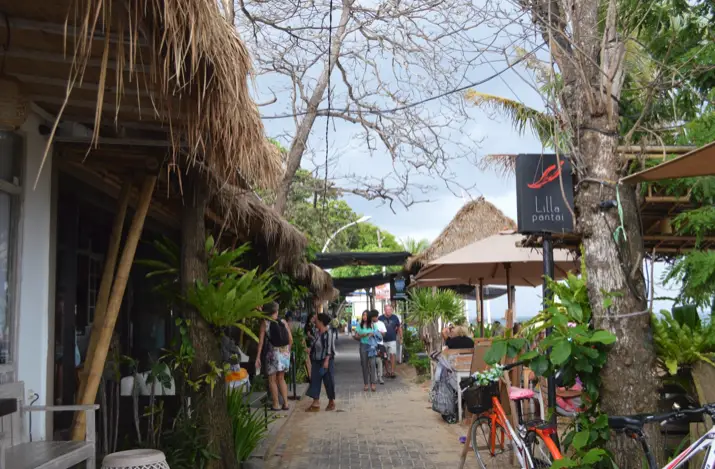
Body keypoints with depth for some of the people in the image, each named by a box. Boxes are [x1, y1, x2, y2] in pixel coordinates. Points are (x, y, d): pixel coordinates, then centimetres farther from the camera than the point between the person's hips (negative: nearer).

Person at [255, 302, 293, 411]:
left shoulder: (265, 323, -4)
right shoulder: (283, 322, 4)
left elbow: (261, 341, -8)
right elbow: (291, 339, 4)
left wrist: (258, 357, -7)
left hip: (273, 353, -4)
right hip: (285, 353, 4)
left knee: (272, 380, 8)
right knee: (281, 378, 16)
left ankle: (276, 405, 9)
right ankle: (285, 403, 14)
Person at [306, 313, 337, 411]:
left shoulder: (328, 333, -14)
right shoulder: (318, 333, 9)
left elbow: (329, 348, -18)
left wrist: (326, 361, -22)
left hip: (326, 361, -8)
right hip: (316, 361, 8)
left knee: (328, 381, 3)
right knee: (315, 381, 4)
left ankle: (331, 402, 19)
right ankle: (316, 403, 7)